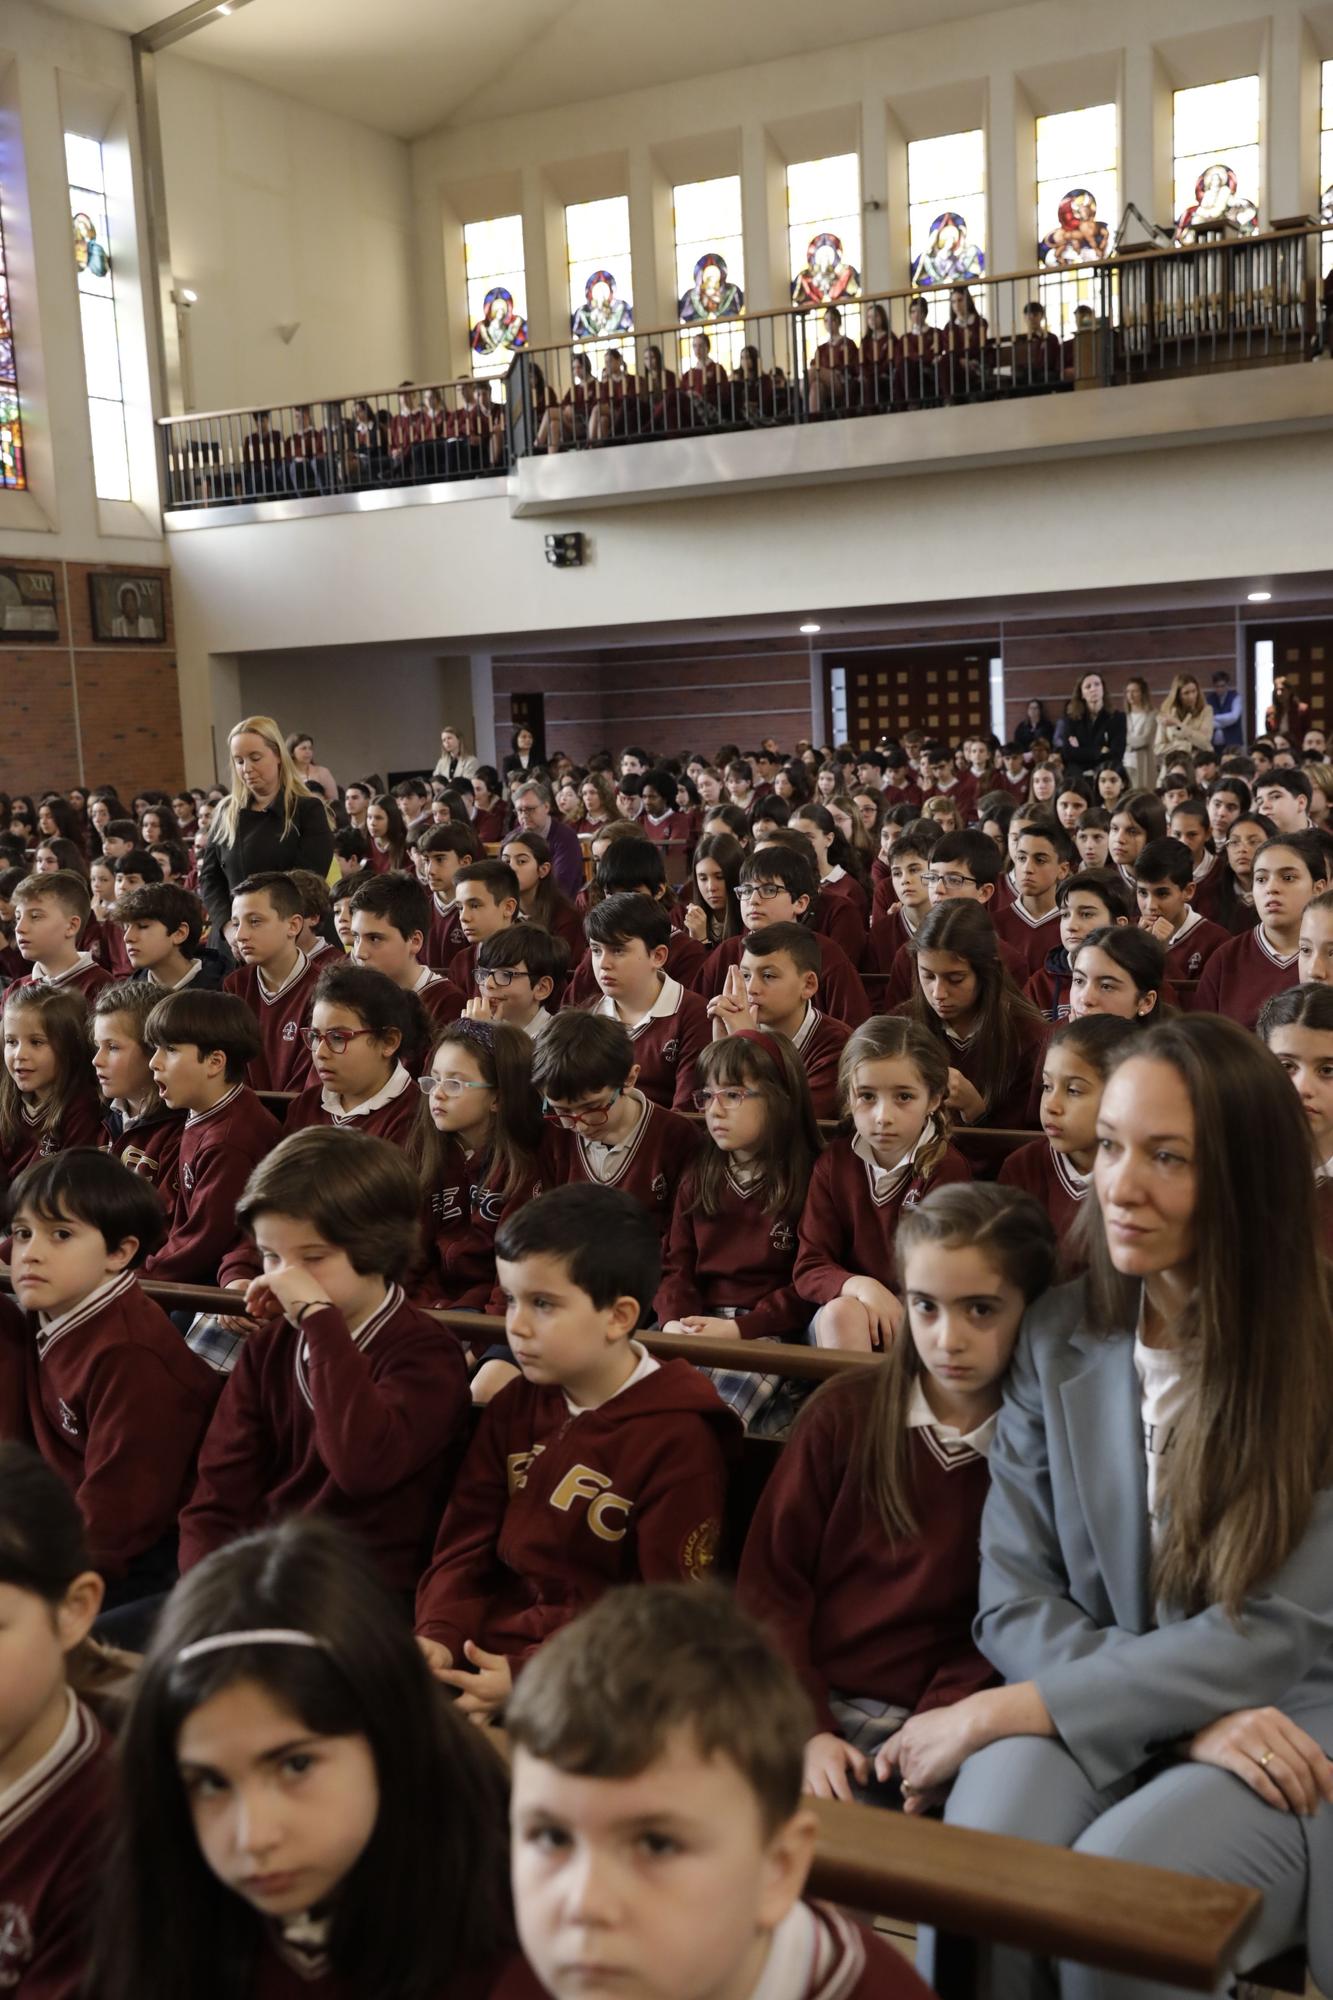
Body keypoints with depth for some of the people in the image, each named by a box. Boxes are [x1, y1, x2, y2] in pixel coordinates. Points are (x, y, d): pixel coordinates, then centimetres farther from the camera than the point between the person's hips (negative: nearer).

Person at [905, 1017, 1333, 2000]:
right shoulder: (1056, 1338, 1)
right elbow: (1014, 1603, 0)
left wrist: (1002, 1711, -15)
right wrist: (1186, 1719, -18)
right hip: (1091, 1718, 2)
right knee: (980, 1853, -30)